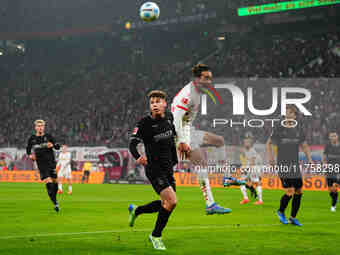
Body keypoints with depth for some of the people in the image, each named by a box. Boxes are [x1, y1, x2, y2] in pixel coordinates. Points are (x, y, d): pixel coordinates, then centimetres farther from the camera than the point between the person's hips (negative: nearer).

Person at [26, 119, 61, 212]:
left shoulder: (48, 137, 2)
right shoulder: (32, 139, 4)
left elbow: (58, 147, 4)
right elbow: (28, 149, 18)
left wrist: (52, 145, -17)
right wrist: (30, 155, -3)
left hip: (51, 162, 1)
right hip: (41, 164, -1)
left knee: (55, 182, 5)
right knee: (48, 183, -15)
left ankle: (54, 198, 31)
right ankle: (55, 203, -13)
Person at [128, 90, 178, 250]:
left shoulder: (169, 117, 3)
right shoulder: (145, 123, -14)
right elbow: (132, 143, -20)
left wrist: (174, 160, 23)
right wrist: (138, 157, -40)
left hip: (168, 168, 7)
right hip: (154, 169, -7)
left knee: (166, 204, 14)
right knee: (171, 201, -19)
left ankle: (136, 211, 37)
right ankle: (156, 236, 0)